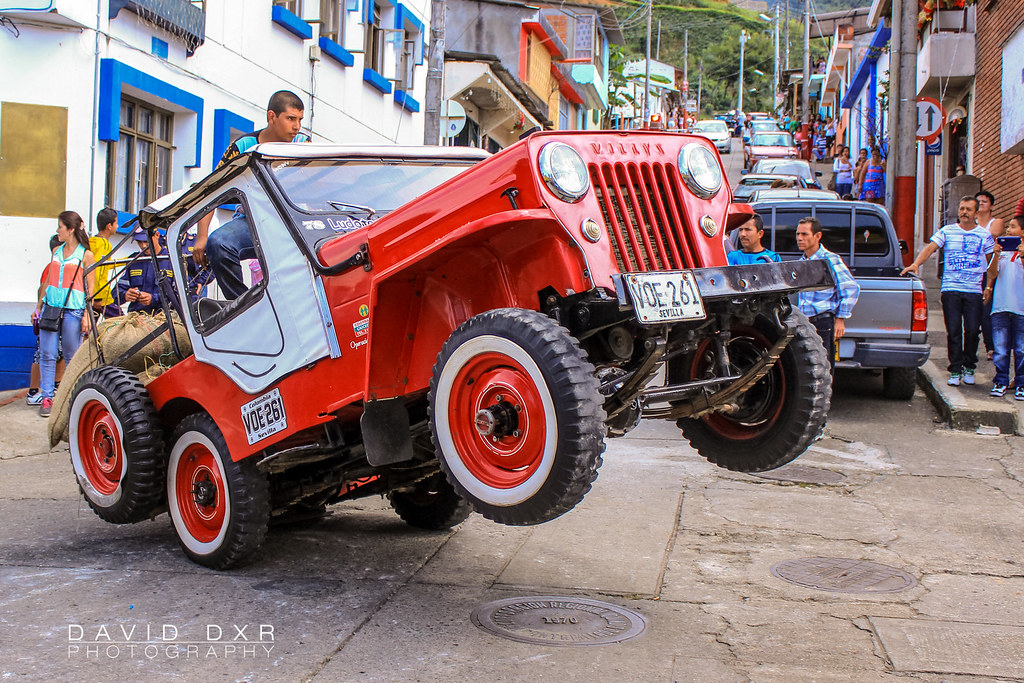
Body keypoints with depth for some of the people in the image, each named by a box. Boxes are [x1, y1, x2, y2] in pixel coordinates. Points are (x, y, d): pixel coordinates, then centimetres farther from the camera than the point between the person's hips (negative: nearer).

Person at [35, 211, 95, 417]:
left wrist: (86, 315, -7)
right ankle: (47, 398, 2)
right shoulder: (56, 252, 15)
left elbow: (90, 288, -1)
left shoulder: (86, 255, 0)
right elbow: (48, 281, 20)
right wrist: (39, 305, 17)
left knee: (72, 357, 1)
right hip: (51, 307, 5)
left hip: (73, 310, -5)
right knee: (47, 355, -1)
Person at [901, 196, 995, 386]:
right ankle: (955, 370, 6)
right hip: (950, 289, 0)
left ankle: (969, 367, 18)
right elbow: (930, 248, -6)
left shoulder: (984, 235, 8)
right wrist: (916, 264, -21)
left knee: (972, 331, -1)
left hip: (974, 290, 1)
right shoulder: (947, 231, 6)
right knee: (953, 331, -2)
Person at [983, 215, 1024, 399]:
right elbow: (992, 274, 3)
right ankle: (1000, 382, 12)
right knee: (1000, 349, 3)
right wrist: (996, 256, -10)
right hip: (1000, 307, 2)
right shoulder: (1002, 249, 11)